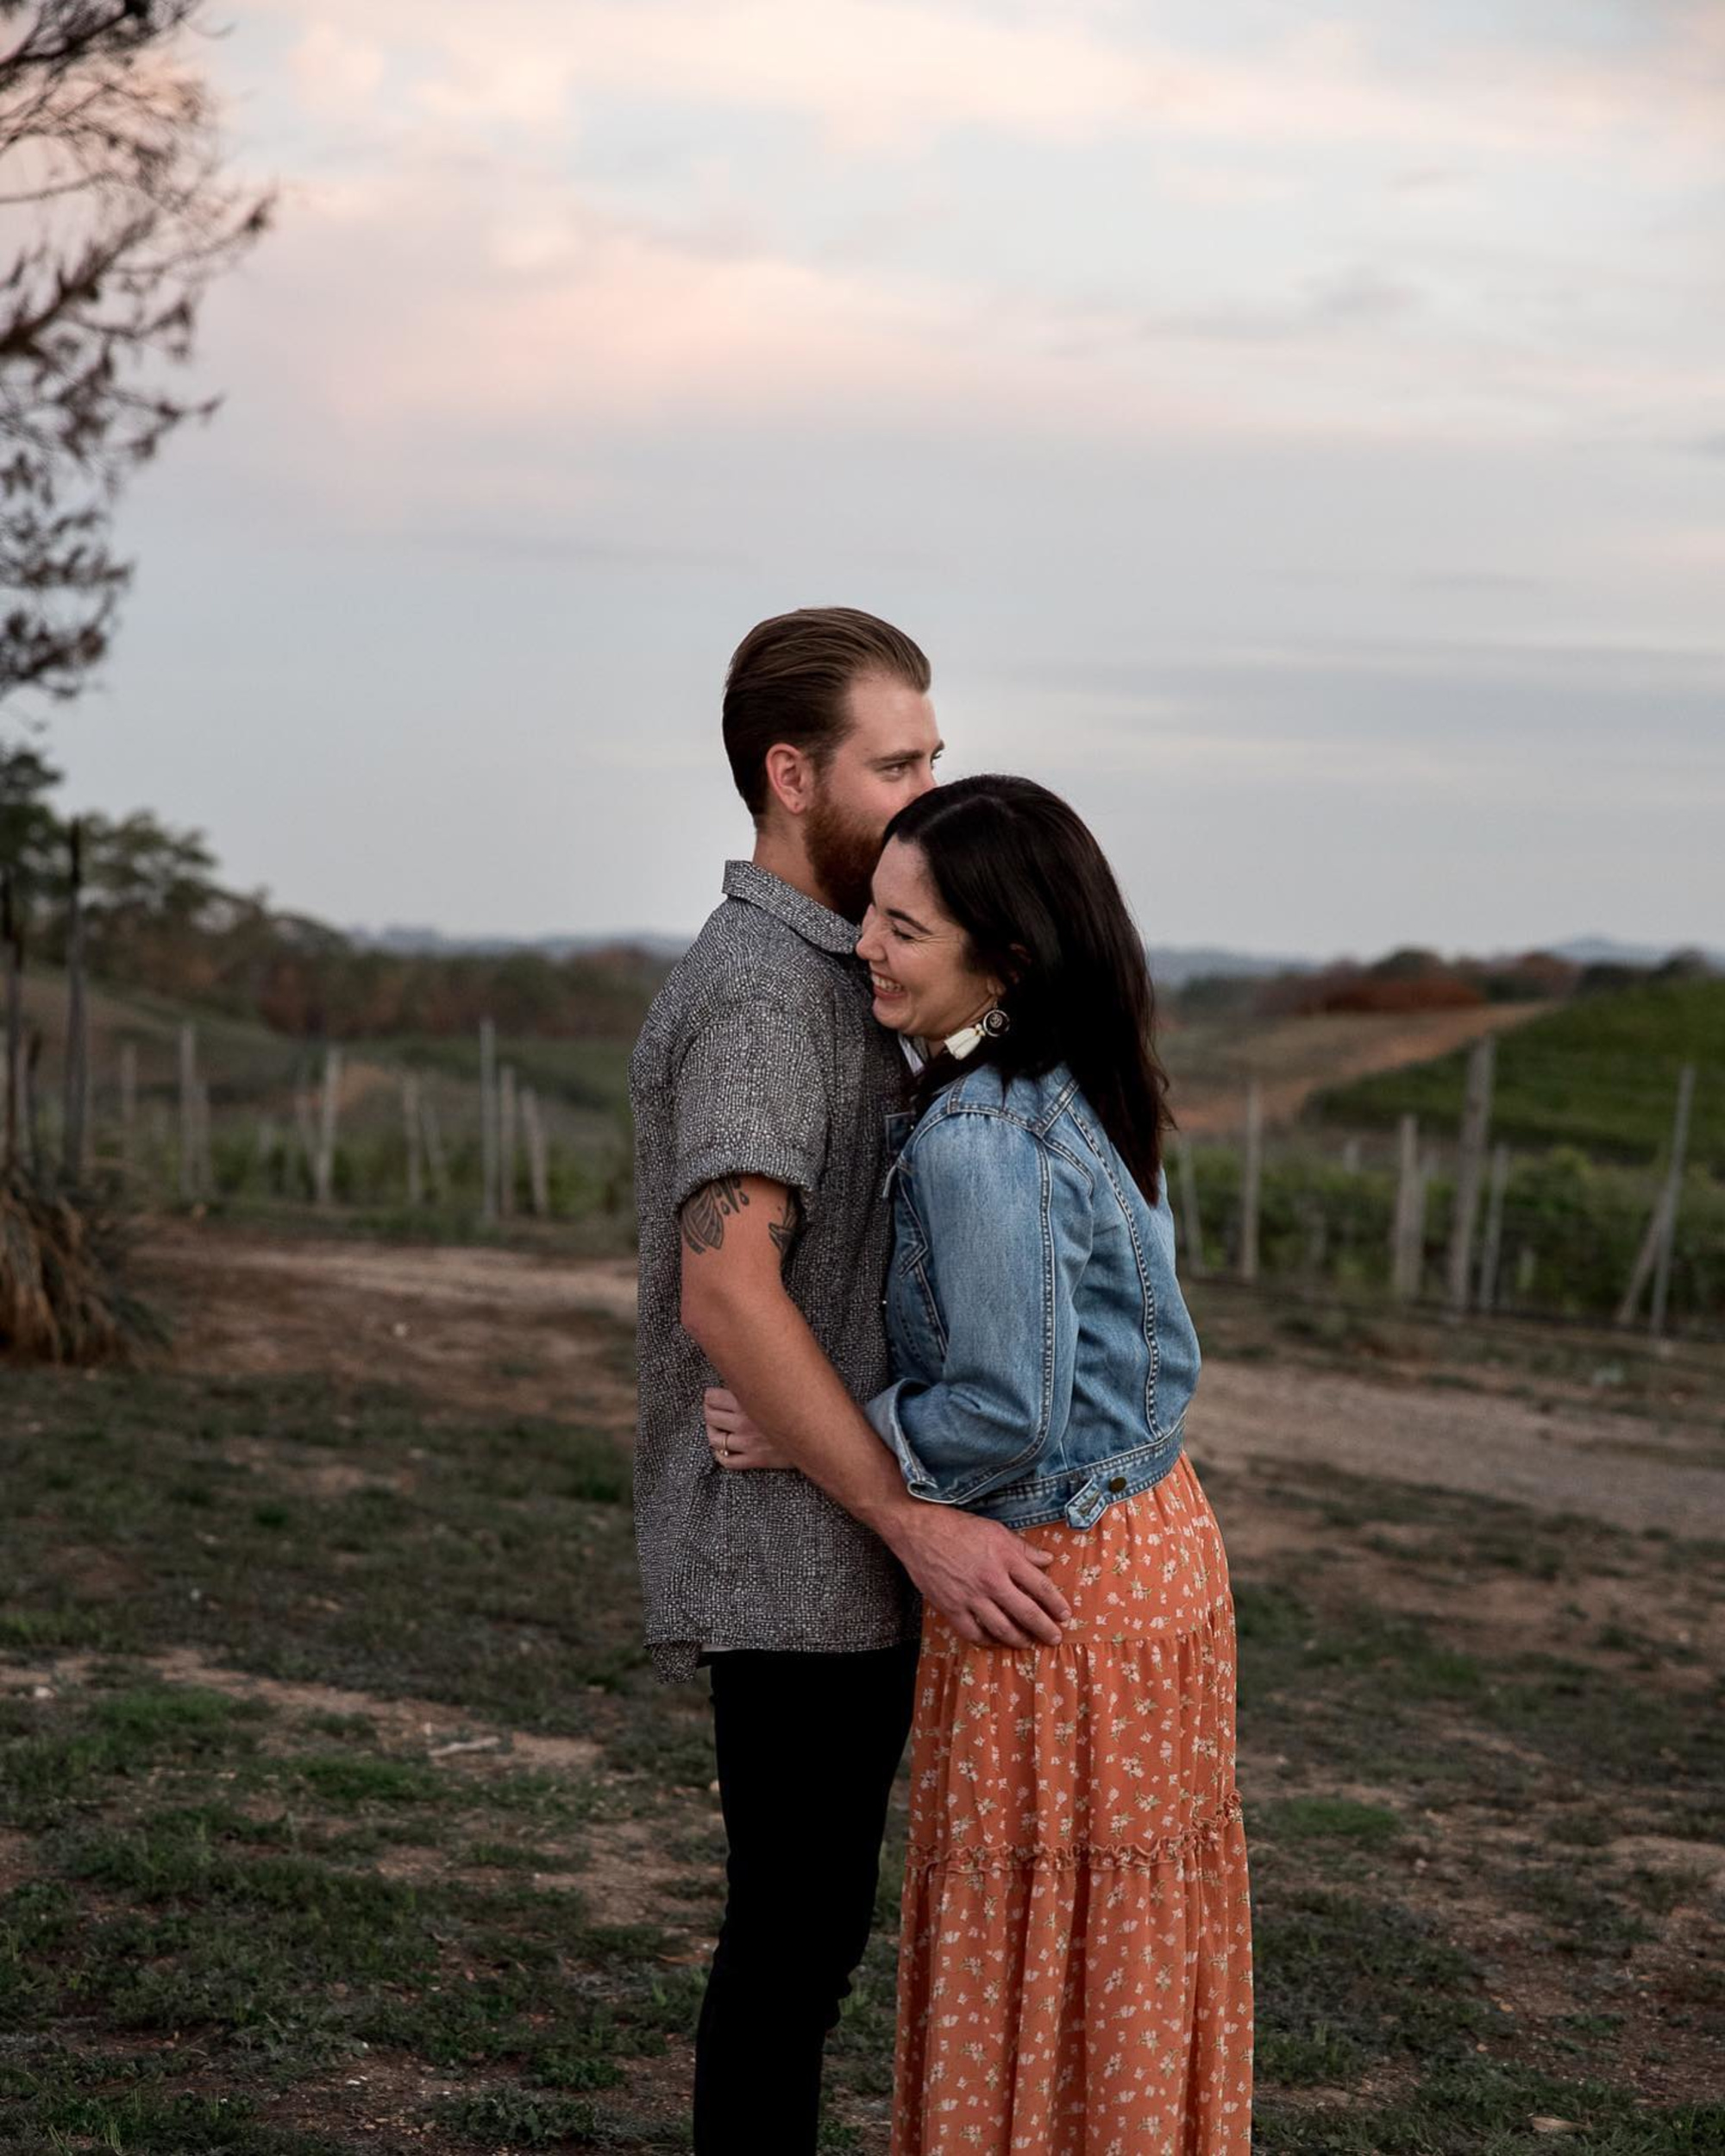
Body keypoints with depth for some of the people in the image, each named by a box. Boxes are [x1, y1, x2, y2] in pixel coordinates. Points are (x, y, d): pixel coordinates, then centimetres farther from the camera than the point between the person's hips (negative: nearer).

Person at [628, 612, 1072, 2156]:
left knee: (810, 1925, 16)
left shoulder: (828, 976, 15)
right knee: (793, 1931, -1)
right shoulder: (758, 989, -17)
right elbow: (727, 1289, -26)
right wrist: (916, 1522, -27)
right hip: (797, 1564, -9)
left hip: (846, 1551, 9)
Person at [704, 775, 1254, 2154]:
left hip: (1057, 1590, -9)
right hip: (1159, 1537, 9)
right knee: (1133, 1952, 19)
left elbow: (1006, 1412, -23)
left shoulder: (980, 1140, -24)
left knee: (1033, 1959, 5)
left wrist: (802, 1441, -12)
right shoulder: (1083, 1095, 5)